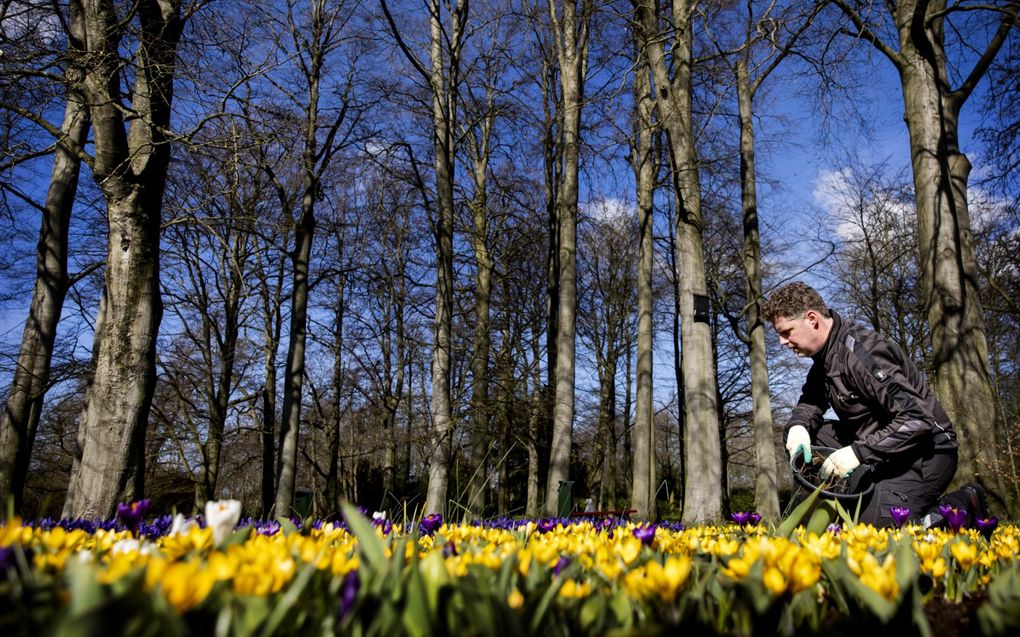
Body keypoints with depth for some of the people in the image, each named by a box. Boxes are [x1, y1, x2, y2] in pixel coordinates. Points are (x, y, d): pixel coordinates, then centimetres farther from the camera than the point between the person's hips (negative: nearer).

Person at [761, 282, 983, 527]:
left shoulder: (860, 352, -26)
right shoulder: (826, 353, 4)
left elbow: (917, 419, -29)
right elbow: (811, 401, 11)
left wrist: (857, 452, -31)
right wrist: (798, 427, -12)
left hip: (924, 451, -9)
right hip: (885, 448, 9)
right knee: (797, 432, -1)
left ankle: (964, 506, 0)